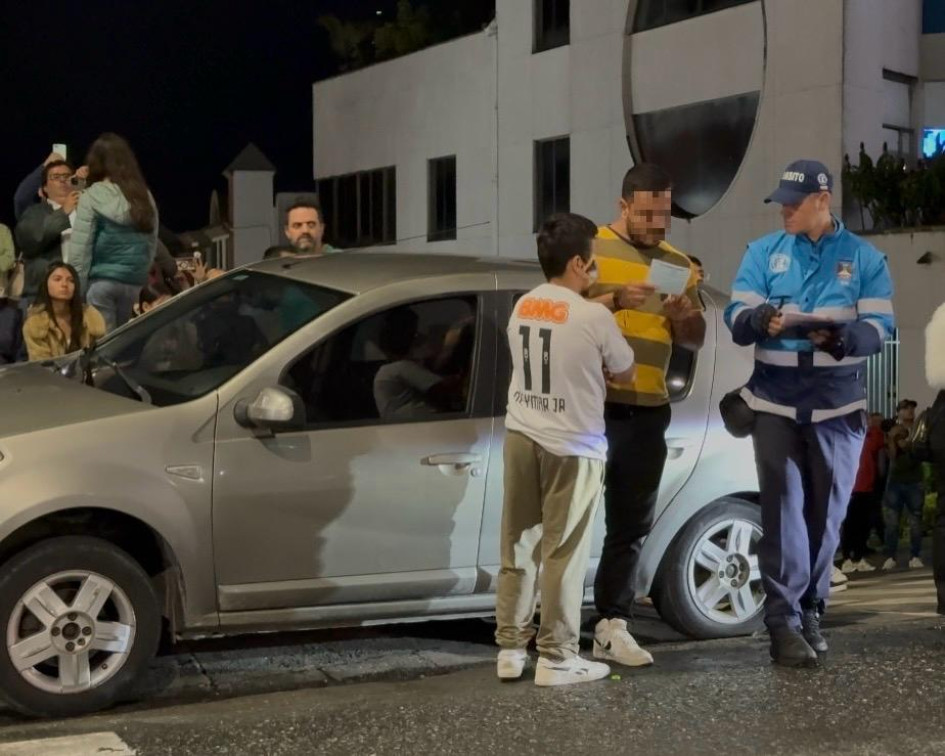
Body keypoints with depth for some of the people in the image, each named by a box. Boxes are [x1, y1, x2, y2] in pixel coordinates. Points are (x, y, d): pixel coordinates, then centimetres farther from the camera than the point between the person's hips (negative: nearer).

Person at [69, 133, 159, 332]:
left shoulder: (92, 197, -5)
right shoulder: (145, 197, 9)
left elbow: (80, 249, -8)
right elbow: (152, 244, 13)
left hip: (101, 281, -5)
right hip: (134, 283, 5)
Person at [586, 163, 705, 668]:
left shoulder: (678, 263, 11)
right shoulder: (590, 248, -2)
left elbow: (695, 342, 13)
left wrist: (685, 318, -9)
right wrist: (614, 300, -23)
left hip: (647, 411, 5)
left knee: (631, 523, 6)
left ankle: (612, 625, 13)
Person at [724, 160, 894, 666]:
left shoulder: (864, 258, 3)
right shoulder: (763, 252, 5)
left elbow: (879, 327, -5)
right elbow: (736, 316, -3)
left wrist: (842, 337, -27)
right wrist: (762, 320, -26)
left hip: (838, 406, 1)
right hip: (776, 403, -1)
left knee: (826, 513, 9)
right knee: (783, 511, -6)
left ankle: (810, 611, 23)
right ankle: (784, 620, -5)